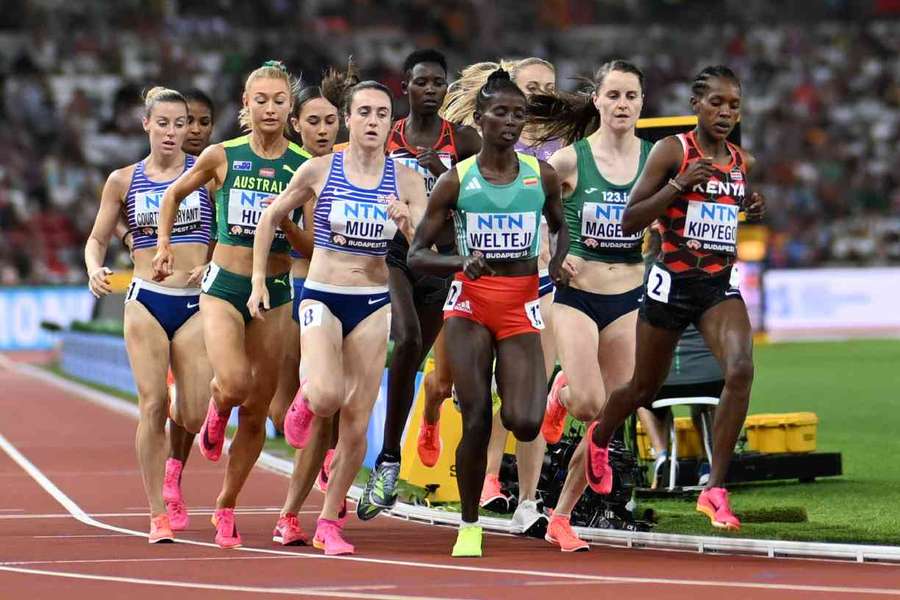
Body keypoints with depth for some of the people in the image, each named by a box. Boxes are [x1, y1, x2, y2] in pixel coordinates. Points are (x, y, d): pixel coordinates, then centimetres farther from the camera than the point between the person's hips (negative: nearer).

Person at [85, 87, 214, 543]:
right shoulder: (123, 181, 7)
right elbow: (97, 238, 12)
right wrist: (94, 270, -9)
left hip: (195, 303, 0)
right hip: (146, 300, 0)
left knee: (195, 415, -7)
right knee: (152, 406, -10)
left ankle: (172, 459, 32)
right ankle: (158, 515, -3)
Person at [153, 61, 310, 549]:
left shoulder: (304, 165, 0)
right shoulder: (222, 156, -1)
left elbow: (311, 247, 2)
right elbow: (173, 194, 16)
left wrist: (287, 224, -17)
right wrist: (164, 244, 7)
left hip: (275, 291, 2)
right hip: (224, 285, -2)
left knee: (256, 411, 5)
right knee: (234, 385, -25)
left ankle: (225, 506, 20)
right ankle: (217, 409, 13)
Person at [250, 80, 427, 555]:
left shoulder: (406, 181, -1)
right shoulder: (319, 171, -4)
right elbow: (271, 217, 8)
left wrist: (407, 222, -22)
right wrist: (258, 280, 4)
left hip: (374, 304, 2)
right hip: (322, 297, -2)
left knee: (356, 421, 1)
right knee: (328, 396, -26)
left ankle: (329, 523, 16)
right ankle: (305, 399, 13)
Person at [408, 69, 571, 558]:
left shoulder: (542, 176, 3)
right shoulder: (456, 181, -3)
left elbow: (560, 225, 22)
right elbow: (416, 255, -1)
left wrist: (559, 261, 1)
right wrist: (461, 263, -20)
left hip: (521, 306, 1)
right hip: (470, 302, -1)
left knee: (525, 425, -13)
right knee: (475, 419, -9)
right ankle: (469, 527, 7)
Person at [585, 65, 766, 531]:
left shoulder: (743, 162, 8)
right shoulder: (672, 151, -9)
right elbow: (629, 222, -12)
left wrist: (752, 210, 5)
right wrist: (679, 184, -24)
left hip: (720, 283, 3)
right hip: (672, 280, -3)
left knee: (740, 369, -23)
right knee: (646, 387, 13)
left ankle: (715, 491, -18)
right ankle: (600, 436, 50)